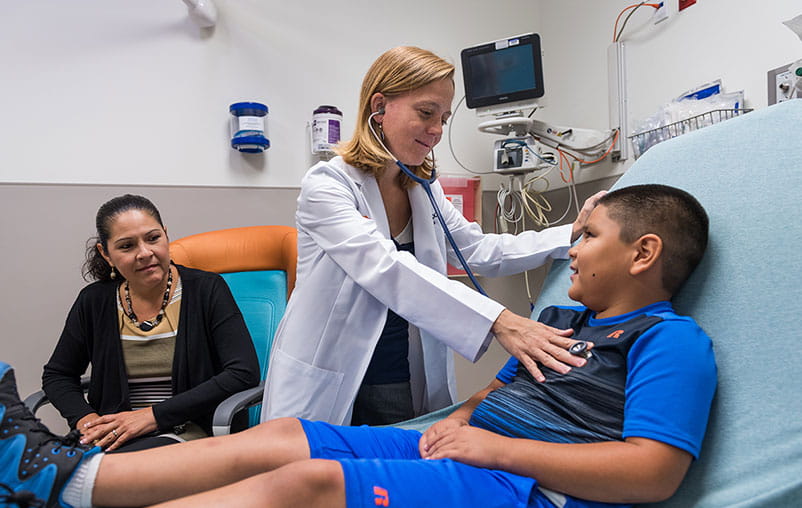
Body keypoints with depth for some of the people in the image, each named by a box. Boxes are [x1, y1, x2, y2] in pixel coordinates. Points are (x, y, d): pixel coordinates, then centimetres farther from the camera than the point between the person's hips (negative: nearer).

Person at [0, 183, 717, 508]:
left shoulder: (671, 340, -4)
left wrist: (496, 446, -18)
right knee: (268, 440, -4)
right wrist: (456, 421, 3)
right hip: (465, 447, 8)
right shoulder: (559, 317, 23)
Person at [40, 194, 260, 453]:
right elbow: (56, 375, 21)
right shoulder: (94, 301, 8)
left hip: (185, 433, -4)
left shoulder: (207, 289, -4)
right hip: (110, 433, 4)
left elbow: (245, 373, -13)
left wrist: (153, 416, -15)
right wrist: (85, 419, -2)